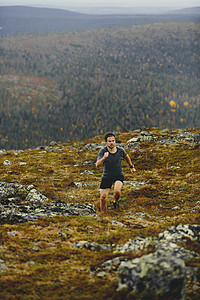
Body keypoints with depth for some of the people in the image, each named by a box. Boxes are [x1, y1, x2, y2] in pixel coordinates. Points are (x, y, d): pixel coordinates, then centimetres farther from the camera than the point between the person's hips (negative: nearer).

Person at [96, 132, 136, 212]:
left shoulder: (120, 150, -11)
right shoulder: (103, 151, -17)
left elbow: (126, 157, 13)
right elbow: (97, 165, -28)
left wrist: (131, 167, 24)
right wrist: (103, 158, -47)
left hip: (118, 176, 0)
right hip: (106, 177, 0)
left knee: (117, 192, -28)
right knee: (103, 198, -3)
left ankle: (115, 201, 7)